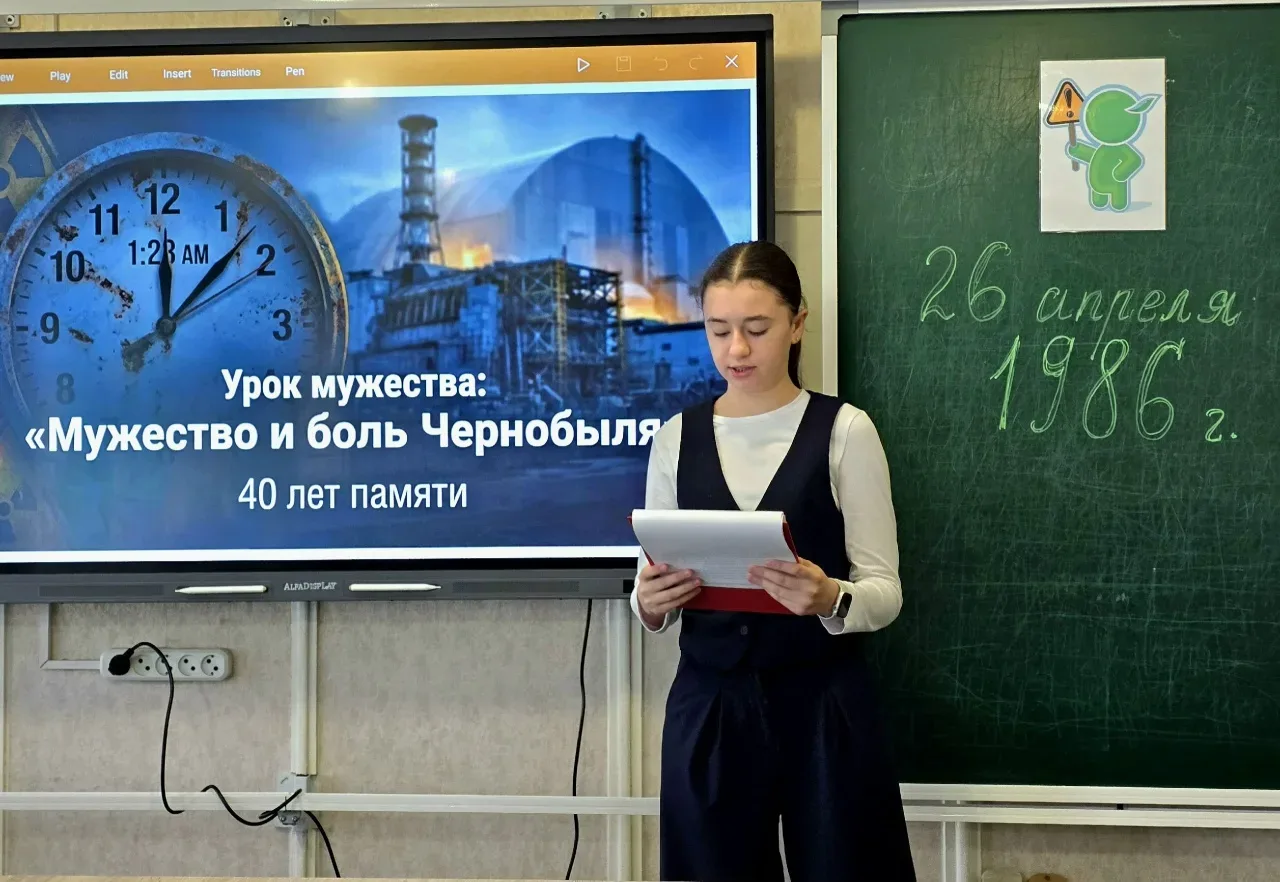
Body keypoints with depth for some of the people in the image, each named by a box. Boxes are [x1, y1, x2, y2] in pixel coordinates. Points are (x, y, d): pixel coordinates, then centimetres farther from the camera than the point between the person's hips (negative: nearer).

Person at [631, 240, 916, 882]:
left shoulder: (844, 430, -4)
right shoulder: (677, 437, 6)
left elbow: (885, 592, -5)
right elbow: (650, 594, 8)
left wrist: (830, 599, -25)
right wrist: (651, 602, -14)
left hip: (825, 702, -2)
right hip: (708, 705, 3)